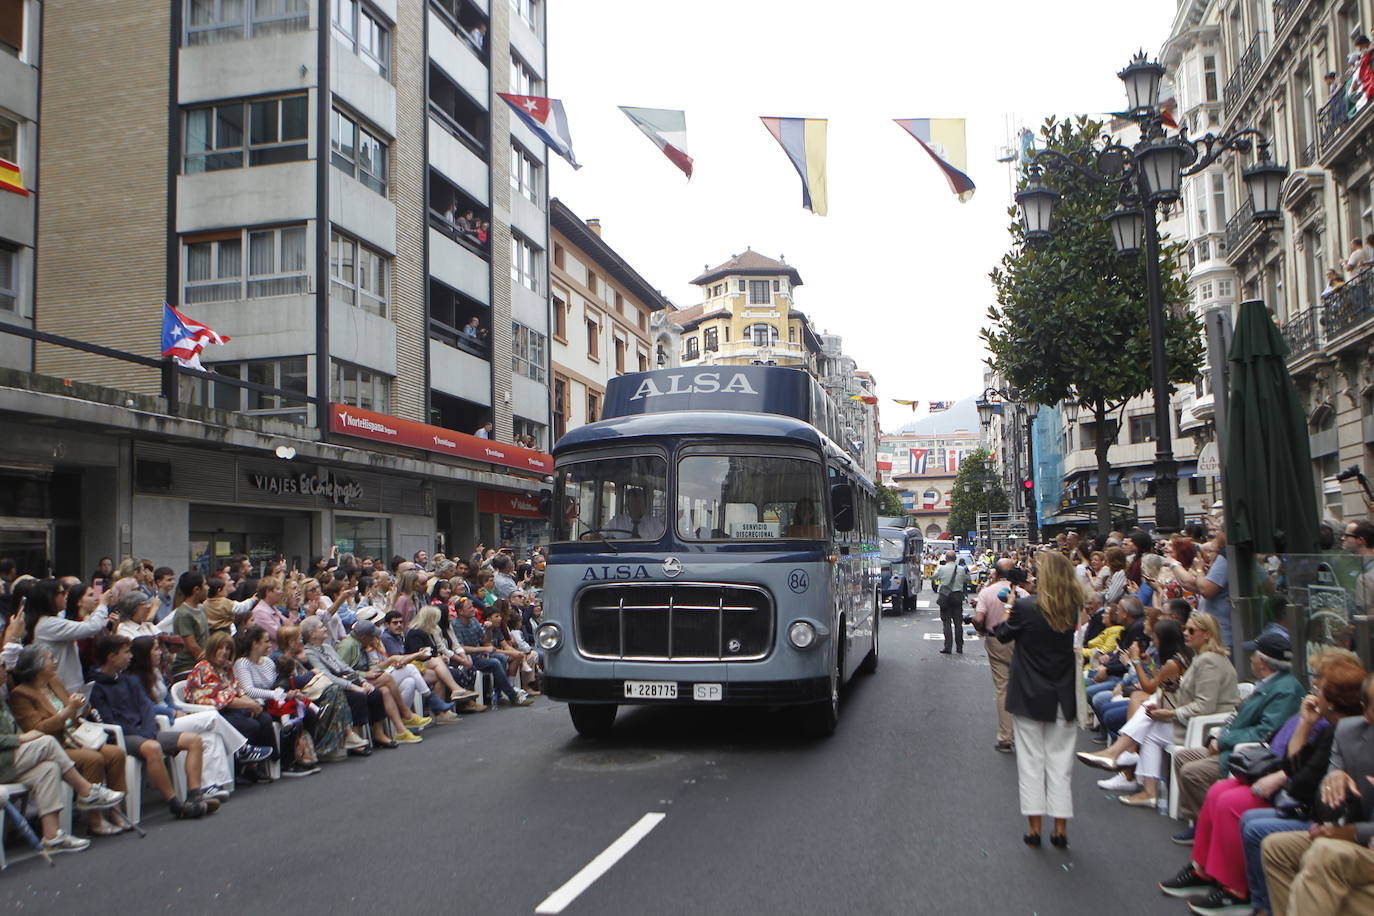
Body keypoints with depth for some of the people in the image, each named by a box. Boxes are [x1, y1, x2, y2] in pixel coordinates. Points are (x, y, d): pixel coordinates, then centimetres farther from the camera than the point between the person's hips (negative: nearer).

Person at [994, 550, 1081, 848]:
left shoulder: (1025, 607, -17)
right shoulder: (1073, 608, -5)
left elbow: (1004, 635, -2)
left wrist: (1010, 608, 14)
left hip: (1030, 697, -3)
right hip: (1063, 697, 3)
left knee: (1031, 760, 7)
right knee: (1060, 760, 11)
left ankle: (1035, 827, 10)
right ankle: (1061, 829, 15)